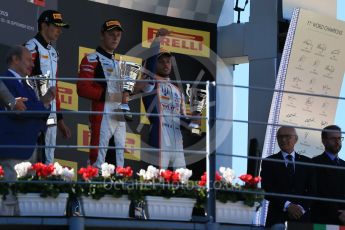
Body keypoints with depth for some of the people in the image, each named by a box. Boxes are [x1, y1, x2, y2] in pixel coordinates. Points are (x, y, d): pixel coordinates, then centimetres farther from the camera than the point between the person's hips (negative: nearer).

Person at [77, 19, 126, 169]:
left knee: (119, 163, 7)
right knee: (98, 162, -13)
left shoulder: (118, 63, 24)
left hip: (120, 118, 8)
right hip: (102, 116, -8)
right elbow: (82, 89, -15)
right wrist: (109, 96, -20)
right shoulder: (92, 60, -3)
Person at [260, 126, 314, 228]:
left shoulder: (307, 162, 12)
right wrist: (287, 206, -14)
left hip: (302, 217, 1)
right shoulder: (269, 162, 7)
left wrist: (301, 207, -11)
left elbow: (311, 190, 6)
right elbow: (267, 190, -3)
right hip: (277, 218, -1)